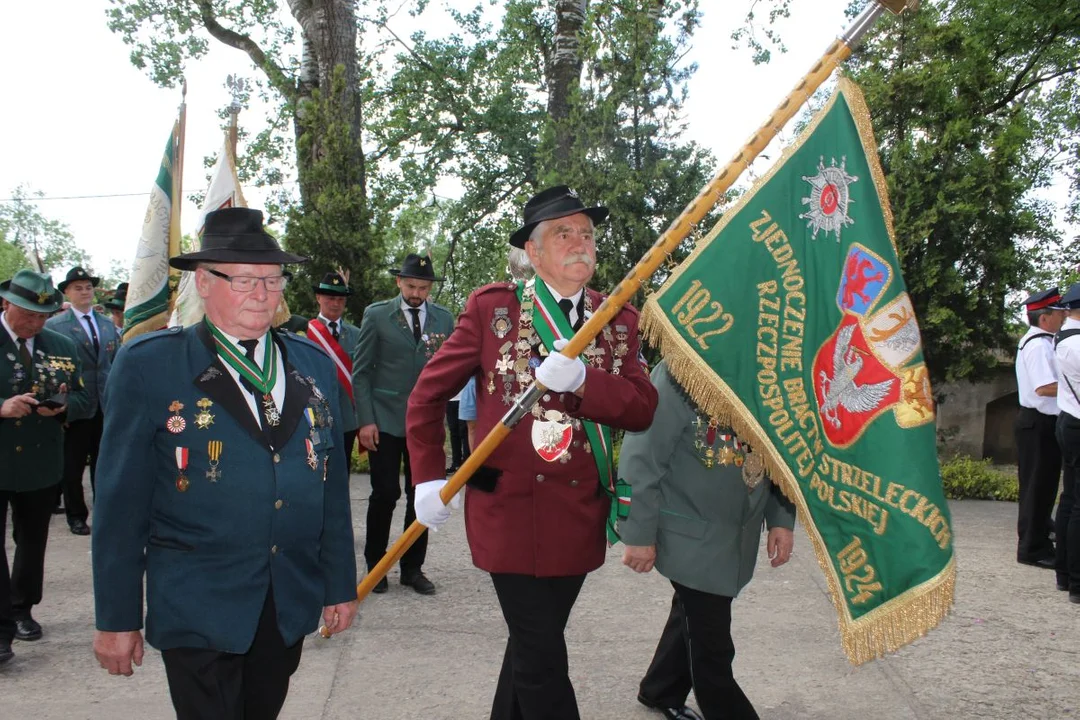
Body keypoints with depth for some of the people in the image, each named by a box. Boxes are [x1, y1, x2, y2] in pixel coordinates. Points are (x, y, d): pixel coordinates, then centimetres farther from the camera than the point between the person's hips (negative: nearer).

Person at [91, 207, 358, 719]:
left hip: (291, 606, 4)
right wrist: (116, 617, -4)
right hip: (197, 610, -4)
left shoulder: (314, 365, 7)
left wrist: (341, 583, 12)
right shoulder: (148, 364, -6)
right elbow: (121, 500, -5)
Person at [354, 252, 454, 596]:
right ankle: (376, 565, 16)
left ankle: (413, 568, 18)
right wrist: (366, 420, -6)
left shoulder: (444, 319, 8)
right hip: (385, 419, -2)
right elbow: (361, 371, 0)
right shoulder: (377, 315, 1)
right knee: (385, 493, -2)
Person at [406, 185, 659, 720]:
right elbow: (428, 395, 1)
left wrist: (581, 380, -24)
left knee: (534, 642, 19)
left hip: (581, 515, 4)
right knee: (542, 659, 0)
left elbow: (642, 410, -7)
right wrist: (429, 479, -6)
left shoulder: (618, 320, 5)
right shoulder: (492, 307, -4)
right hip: (513, 510, -4)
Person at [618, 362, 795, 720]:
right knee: (711, 641, 1)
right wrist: (639, 534, -17)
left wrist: (782, 518, 4)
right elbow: (641, 457, -19)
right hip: (692, 537, -6)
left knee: (696, 619, 22)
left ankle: (660, 691, 44)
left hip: (741, 534, 7)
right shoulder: (679, 373, -21)